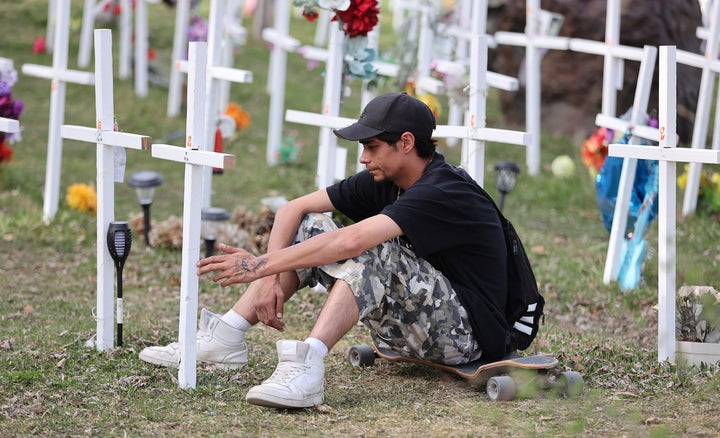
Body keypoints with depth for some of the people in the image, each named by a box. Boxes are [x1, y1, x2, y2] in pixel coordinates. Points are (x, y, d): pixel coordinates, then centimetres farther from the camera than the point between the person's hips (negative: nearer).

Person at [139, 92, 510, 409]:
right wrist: (271, 277, -12)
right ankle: (226, 337, -4)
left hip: (465, 332, -9)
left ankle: (307, 365, -46)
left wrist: (260, 265, -31)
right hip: (411, 330, 9)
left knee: (374, 249, -33)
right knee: (308, 230, 3)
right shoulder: (384, 180, 4)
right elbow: (293, 209, 3)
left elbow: (353, 241, -34)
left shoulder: (445, 191, -23)